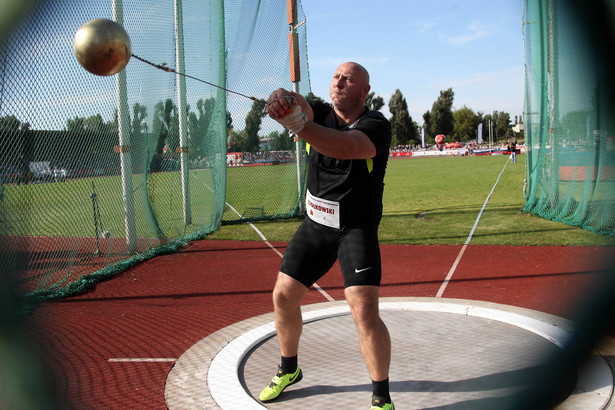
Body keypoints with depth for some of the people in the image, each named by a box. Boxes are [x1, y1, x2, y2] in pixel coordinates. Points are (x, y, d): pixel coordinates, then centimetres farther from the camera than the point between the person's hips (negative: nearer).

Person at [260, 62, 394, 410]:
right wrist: (283, 99, -48)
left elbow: (345, 147, -36)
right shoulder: (319, 114, 0)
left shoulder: (376, 126, -14)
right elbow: (298, 106, -24)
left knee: (365, 312, -16)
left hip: (357, 230, -5)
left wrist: (298, 125, -49)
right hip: (314, 225, 5)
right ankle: (289, 369, 34)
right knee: (284, 296, 8)